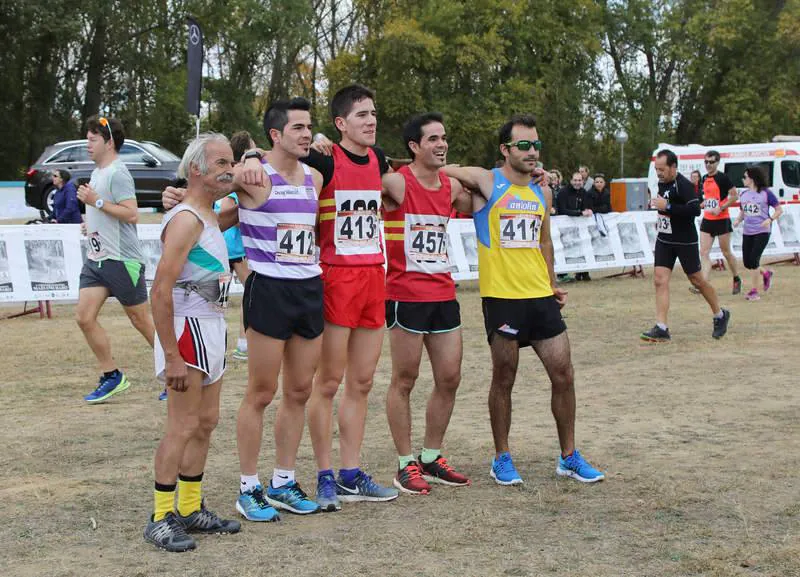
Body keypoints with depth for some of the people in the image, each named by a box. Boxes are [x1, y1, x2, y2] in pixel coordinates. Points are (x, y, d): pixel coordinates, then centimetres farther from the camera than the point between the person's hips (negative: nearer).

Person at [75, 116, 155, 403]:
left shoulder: (117, 173, -14)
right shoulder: (97, 172, 15)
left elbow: (132, 214, -23)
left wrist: (96, 201, -21)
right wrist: (91, 221, 15)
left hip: (122, 259, -9)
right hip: (95, 259, 9)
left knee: (141, 320, 1)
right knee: (84, 317, 0)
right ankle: (112, 376, 11)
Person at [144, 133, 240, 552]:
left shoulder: (208, 217, 12)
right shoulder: (186, 220, -17)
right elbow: (161, 290, -23)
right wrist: (171, 357, -25)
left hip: (211, 328, 10)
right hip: (187, 329, -10)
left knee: (206, 422, 14)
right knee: (183, 427, -7)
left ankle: (190, 509, 24)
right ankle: (161, 519, 1)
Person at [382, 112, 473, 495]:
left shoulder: (451, 186, 9)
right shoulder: (396, 182, -11)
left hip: (443, 293, 7)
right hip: (406, 294, -7)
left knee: (449, 379, 9)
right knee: (404, 380, 2)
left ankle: (432, 459, 22)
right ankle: (406, 465, 11)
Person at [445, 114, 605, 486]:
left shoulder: (542, 193, 13)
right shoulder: (486, 182, -4)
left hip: (540, 297, 5)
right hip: (501, 298, -5)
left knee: (563, 375, 5)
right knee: (504, 379, 4)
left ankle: (569, 457, 18)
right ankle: (502, 459, 18)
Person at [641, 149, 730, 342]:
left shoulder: (683, 185, -18)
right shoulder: (662, 183, 9)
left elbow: (695, 209, -30)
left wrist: (667, 207, -28)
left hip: (685, 241, -7)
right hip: (664, 240, 7)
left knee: (697, 280, 6)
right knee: (660, 280, -5)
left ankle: (720, 315, 29)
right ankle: (661, 329, -7)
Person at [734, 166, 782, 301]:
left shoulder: (766, 193, -7)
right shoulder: (744, 195, 9)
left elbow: (779, 210, -3)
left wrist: (770, 219, -20)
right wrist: (738, 220, -1)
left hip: (762, 232, -6)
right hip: (747, 232, 6)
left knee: (754, 260, -12)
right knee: (747, 263, 6)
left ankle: (753, 290, -1)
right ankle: (765, 274, 35)